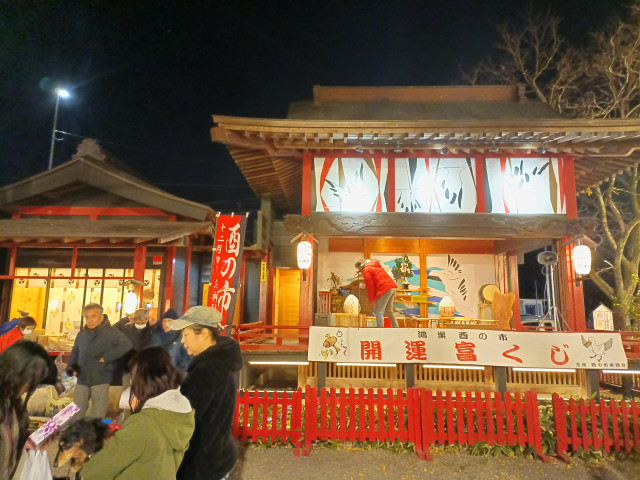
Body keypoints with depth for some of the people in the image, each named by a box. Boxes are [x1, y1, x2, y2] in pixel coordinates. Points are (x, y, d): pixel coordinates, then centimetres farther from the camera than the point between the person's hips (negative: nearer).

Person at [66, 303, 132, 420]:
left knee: (98, 416, 2)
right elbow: (75, 353, 20)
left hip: (101, 381, -4)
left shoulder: (111, 332, -4)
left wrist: (106, 357, -18)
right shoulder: (81, 334, 13)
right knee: (76, 414, 8)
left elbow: (126, 345, -16)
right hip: (82, 380, 5)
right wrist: (71, 368, 1)